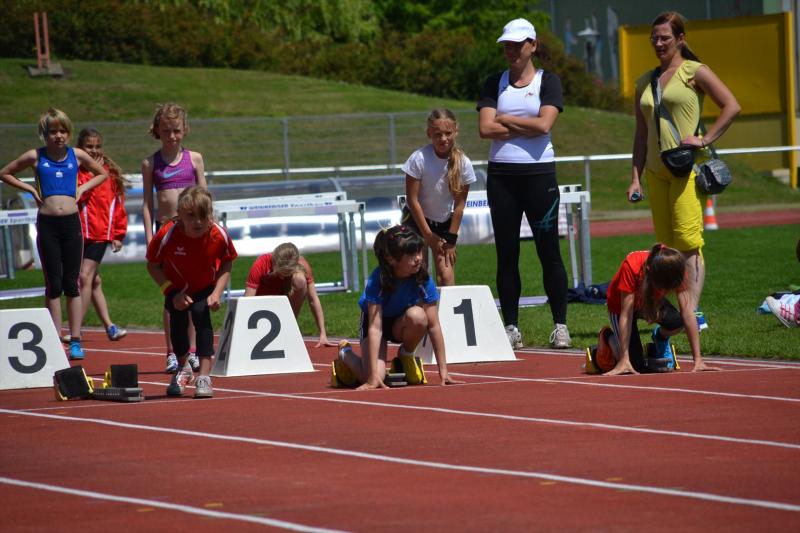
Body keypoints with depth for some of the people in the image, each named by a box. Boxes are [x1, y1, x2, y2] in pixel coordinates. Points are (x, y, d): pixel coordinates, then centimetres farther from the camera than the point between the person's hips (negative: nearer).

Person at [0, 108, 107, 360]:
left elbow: (102, 174, 19)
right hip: (47, 224, -1)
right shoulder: (35, 157, 1)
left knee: (72, 283, 2)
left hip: (71, 223, 1)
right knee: (53, 284, 1)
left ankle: (75, 340, 2)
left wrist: (83, 188, 4)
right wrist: (29, 188, 2)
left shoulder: (77, 155, 4)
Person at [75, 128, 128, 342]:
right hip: (78, 232, 2)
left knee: (85, 277, -11)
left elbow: (118, 204, 9)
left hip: (100, 233, -2)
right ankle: (109, 326, 18)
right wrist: (92, 175, -13)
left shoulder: (110, 172, 6)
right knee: (94, 280, 8)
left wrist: (118, 234, 6)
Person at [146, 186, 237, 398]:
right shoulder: (167, 235, -35)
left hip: (205, 287, -1)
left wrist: (217, 293, -25)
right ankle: (183, 368, 20)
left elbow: (227, 264, -13)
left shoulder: (219, 235, -32)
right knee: (177, 319, -10)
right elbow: (153, 265, -19)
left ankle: (204, 377, -18)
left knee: (201, 315, -21)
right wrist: (172, 292, -27)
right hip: (176, 287, 1)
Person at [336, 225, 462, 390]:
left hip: (401, 324, 2)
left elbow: (433, 325, -23)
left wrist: (443, 371, -25)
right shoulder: (377, 280, -32)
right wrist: (373, 377, -40)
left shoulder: (423, 278, -26)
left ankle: (405, 356, -1)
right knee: (374, 379, -23)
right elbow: (375, 327, -36)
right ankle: (345, 353, 13)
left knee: (417, 315, -35)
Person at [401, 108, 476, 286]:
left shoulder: (463, 163, -15)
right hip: (416, 219, -2)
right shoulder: (419, 159, -22)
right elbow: (413, 199, -16)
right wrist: (428, 235, -12)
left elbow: (460, 204, -7)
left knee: (446, 275, -7)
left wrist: (451, 239, -6)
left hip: (445, 223, 2)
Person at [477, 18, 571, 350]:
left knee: (549, 253, -2)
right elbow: (486, 128, -4)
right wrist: (526, 127, -8)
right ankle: (511, 327, 8)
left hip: (539, 173, -3)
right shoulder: (494, 84, 10)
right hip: (501, 175, 3)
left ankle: (560, 326, 2)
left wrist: (505, 119, -5)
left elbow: (544, 124, -13)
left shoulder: (548, 81, 2)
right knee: (507, 254, 4)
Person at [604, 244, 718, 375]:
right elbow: (626, 314, -36)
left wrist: (698, 359, -33)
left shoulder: (677, 268, -30)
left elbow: (687, 312, -29)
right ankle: (610, 337, 13)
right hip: (620, 304, -3)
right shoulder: (631, 266, -39)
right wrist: (623, 361, -37)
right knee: (635, 363, -17)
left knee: (677, 322, -30)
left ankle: (660, 337, 5)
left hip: (653, 301, 3)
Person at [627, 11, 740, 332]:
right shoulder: (645, 83, 18)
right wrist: (635, 178, 14)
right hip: (656, 170, 7)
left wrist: (705, 140, -12)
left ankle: (694, 312, -17)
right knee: (667, 245, 4)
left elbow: (731, 106, -5)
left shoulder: (694, 72, 0)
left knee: (687, 239, -15)